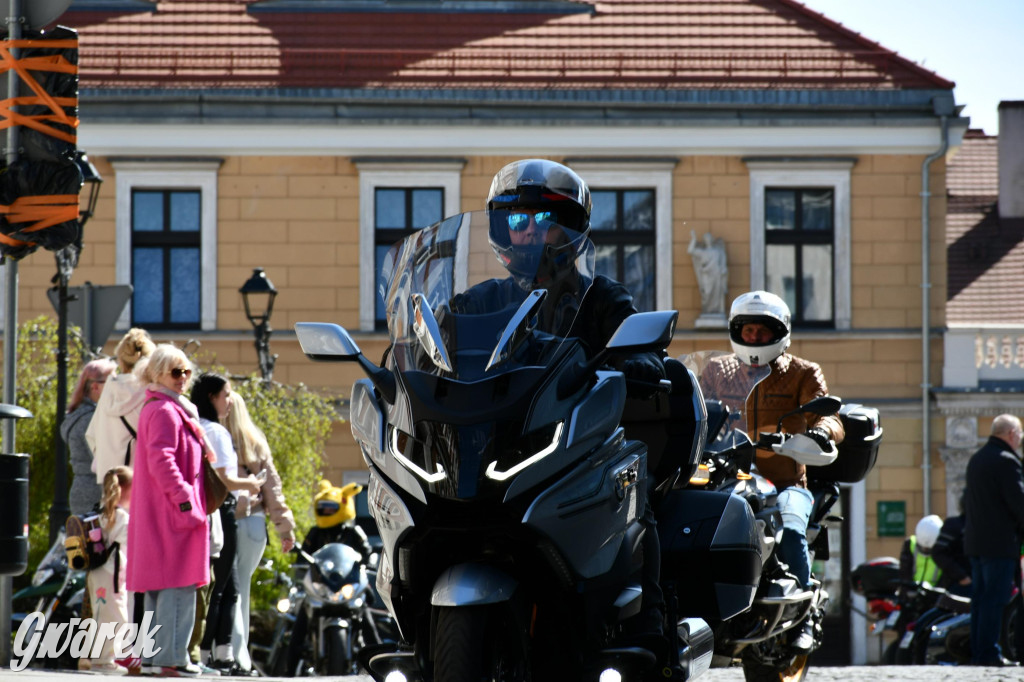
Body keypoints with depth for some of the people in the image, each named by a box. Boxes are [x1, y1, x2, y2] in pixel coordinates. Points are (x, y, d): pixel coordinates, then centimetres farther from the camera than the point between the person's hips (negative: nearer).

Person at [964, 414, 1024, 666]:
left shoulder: (976, 459, 16)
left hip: (975, 541, 9)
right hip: (1000, 541, -9)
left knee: (980, 597, 11)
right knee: (995, 599, -8)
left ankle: (976, 652, 12)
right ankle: (989, 653, -9)